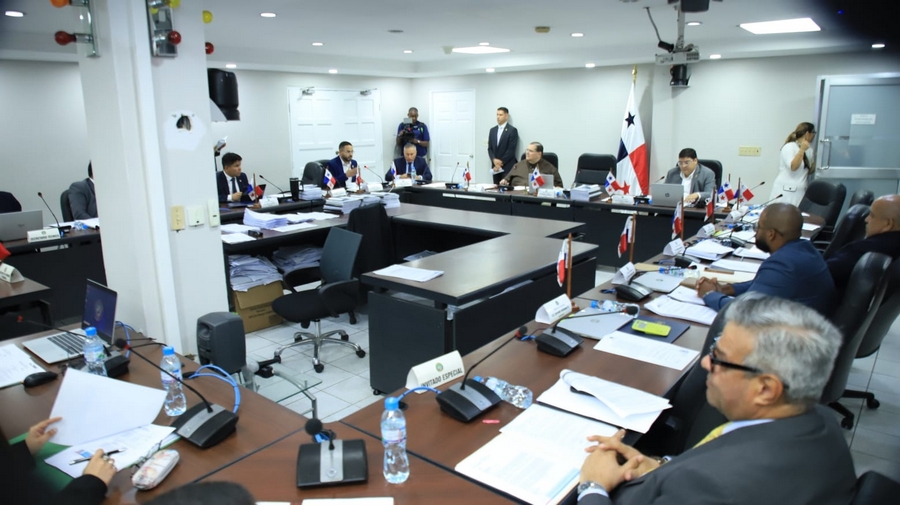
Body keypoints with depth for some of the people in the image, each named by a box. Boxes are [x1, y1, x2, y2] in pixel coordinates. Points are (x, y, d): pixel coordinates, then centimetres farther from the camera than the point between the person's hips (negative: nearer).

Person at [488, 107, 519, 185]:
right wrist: (494, 160, -8)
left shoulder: (512, 130, -4)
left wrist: (501, 162, -12)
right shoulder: (492, 130, 14)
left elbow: (511, 149, -11)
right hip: (495, 166, 5)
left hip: (507, 166, -5)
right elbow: (490, 148, 10)